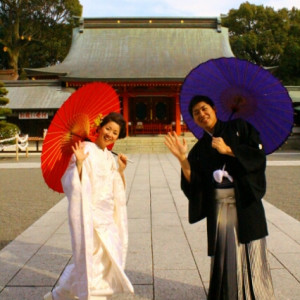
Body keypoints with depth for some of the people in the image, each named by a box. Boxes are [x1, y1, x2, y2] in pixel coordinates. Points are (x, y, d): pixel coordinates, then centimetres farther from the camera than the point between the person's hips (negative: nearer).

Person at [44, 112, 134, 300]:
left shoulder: (110, 157, 12)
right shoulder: (86, 150, -10)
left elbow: (118, 191, 15)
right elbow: (73, 184, -16)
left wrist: (121, 171, 1)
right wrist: (78, 163, -31)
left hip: (107, 217, 8)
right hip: (89, 215, -8)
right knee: (93, 262, -1)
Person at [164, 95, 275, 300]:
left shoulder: (239, 127, 5)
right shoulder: (199, 149, 10)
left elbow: (259, 154, -7)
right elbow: (194, 184, 0)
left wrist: (228, 150, -13)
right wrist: (182, 159, -12)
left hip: (246, 204, -2)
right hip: (218, 209, 2)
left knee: (250, 257, 0)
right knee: (225, 259, 6)